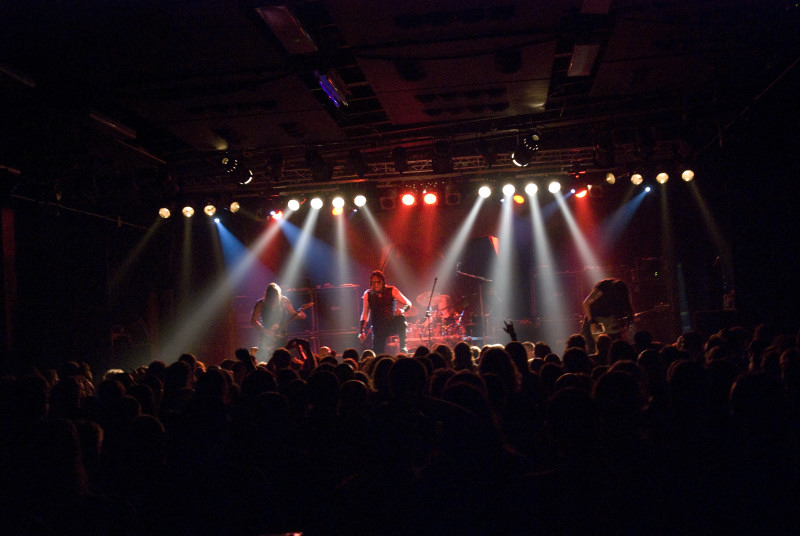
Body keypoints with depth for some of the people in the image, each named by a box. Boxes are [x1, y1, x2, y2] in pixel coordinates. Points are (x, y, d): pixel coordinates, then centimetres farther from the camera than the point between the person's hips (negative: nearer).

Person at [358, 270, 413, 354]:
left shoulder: (391, 291, -4)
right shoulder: (368, 295, 1)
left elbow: (408, 304, -3)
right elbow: (365, 314, 7)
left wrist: (402, 310, -26)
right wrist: (362, 331, -2)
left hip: (392, 325, -1)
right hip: (377, 328, 1)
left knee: (401, 318, -34)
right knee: (377, 354, -14)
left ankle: (403, 347, -22)